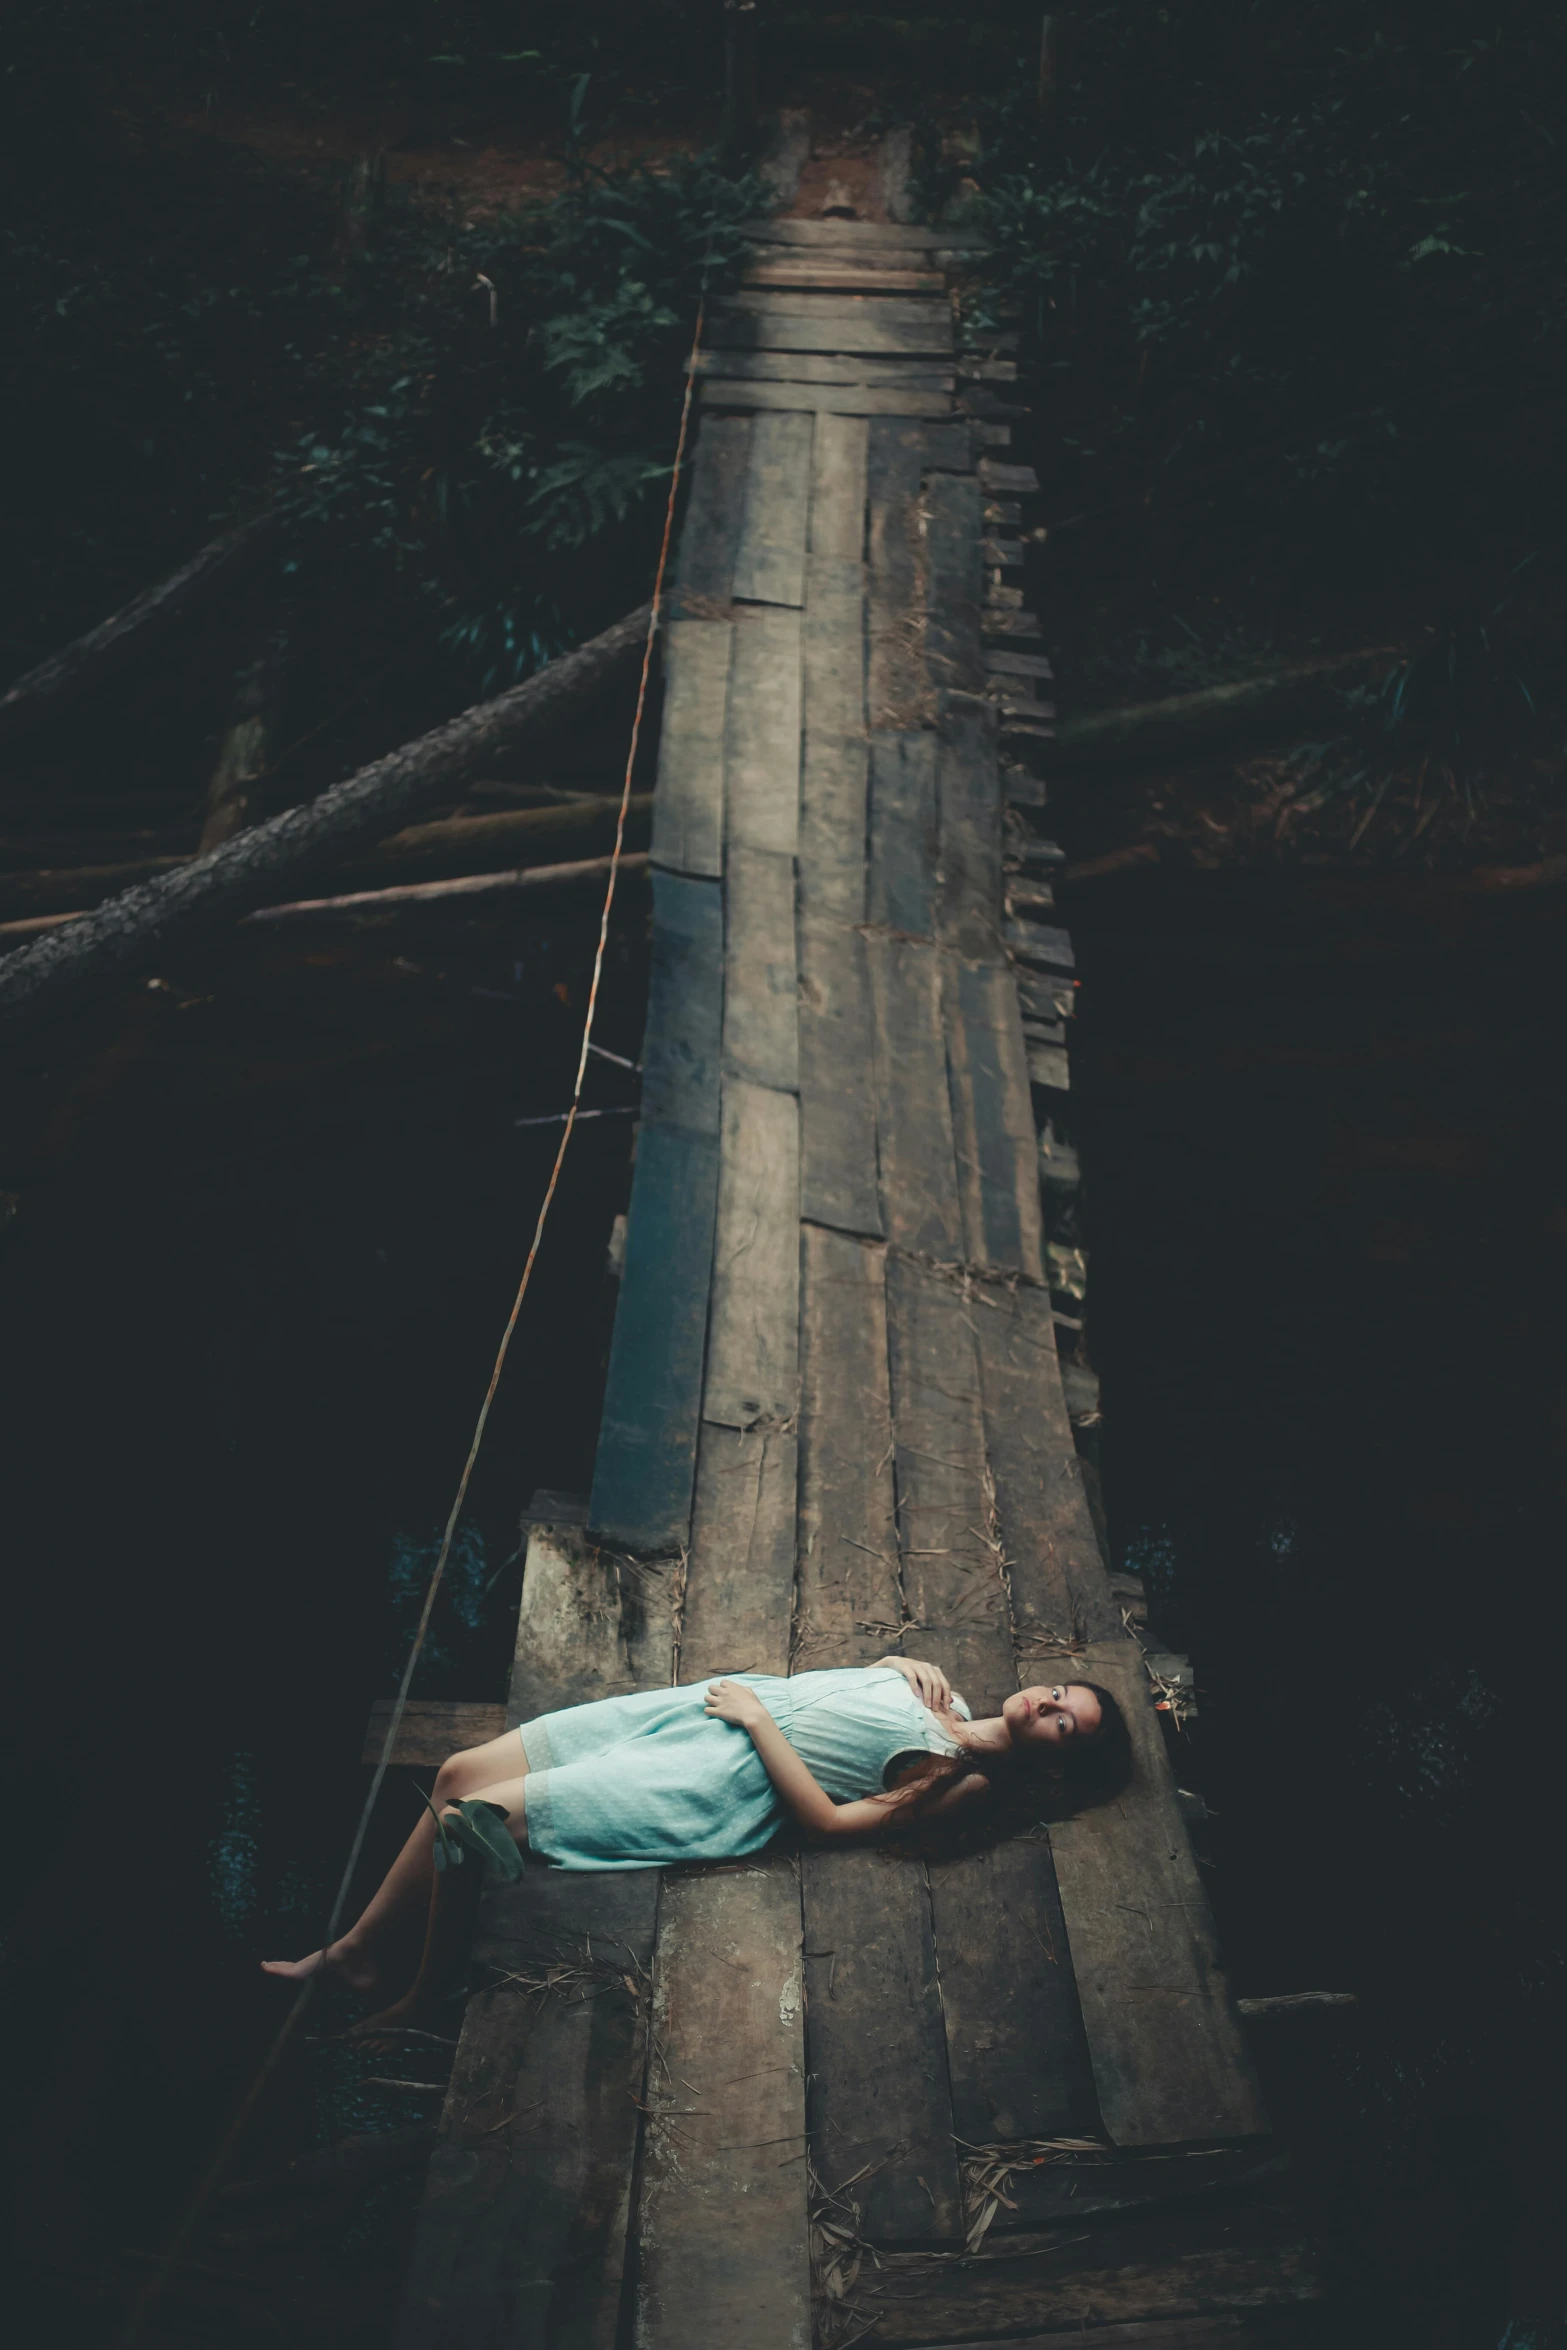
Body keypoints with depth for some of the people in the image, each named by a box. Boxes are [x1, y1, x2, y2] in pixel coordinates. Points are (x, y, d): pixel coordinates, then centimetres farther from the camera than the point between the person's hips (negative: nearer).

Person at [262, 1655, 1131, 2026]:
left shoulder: (956, 1776, -13)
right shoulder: (945, 1702, 8)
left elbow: (828, 1819, -18)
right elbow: (861, 1678, 24)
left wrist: (757, 1714, -14)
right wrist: (910, 1663, 4)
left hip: (724, 1780, -8)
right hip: (719, 1701, 8)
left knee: (467, 1821, -14)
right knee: (461, 1772, 4)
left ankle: (422, 1995, 11)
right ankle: (358, 1950, 20)